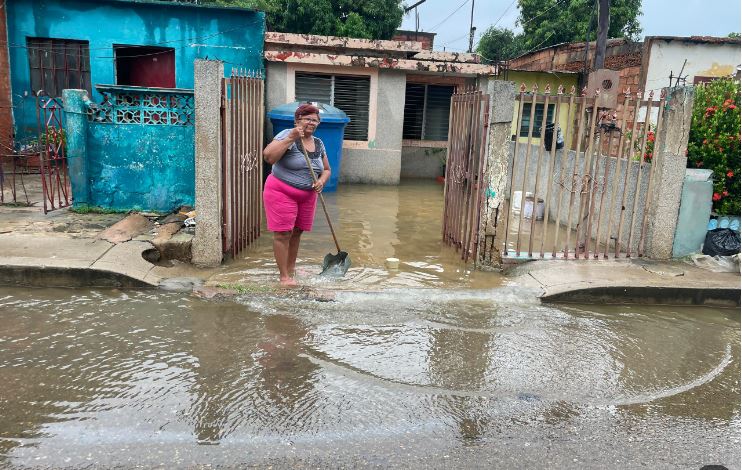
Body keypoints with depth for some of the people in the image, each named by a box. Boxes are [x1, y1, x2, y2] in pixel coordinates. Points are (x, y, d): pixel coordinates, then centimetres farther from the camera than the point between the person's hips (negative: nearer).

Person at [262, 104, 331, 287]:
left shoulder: (318, 144, 8)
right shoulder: (287, 135, -12)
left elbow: (326, 169, 17)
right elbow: (268, 156, -26)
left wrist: (321, 181, -5)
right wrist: (291, 138, -29)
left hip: (307, 196, 6)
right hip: (282, 192, -6)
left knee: (296, 232, 14)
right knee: (283, 234, -3)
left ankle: (291, 268, 30)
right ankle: (284, 276, 6)